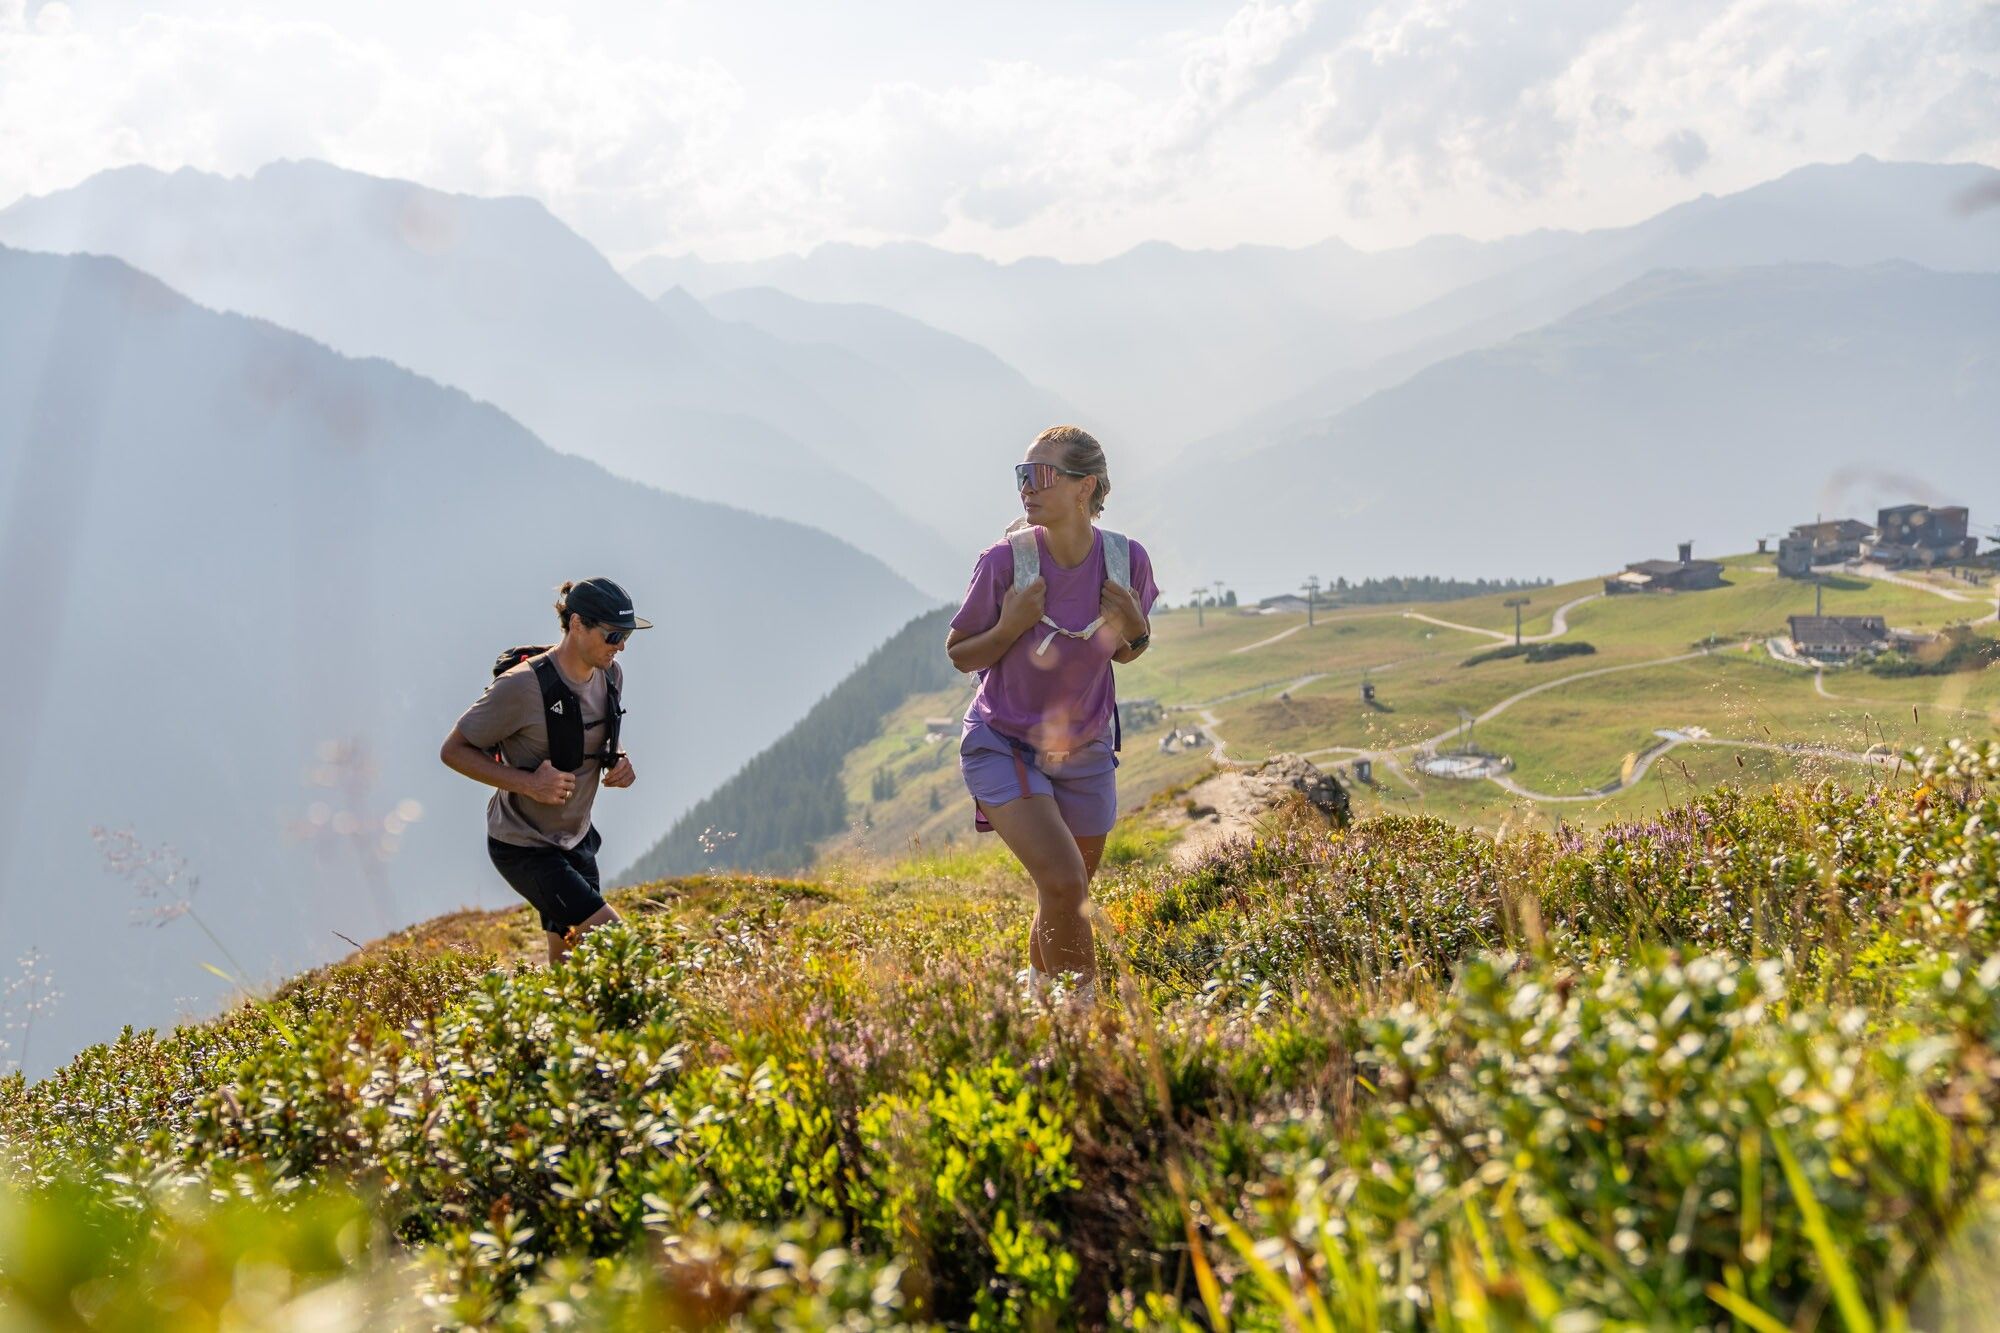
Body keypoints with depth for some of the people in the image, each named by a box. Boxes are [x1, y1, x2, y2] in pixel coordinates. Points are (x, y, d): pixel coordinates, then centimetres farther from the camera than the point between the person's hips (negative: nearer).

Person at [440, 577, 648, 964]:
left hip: (576, 838, 8)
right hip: (524, 847, -8)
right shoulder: (523, 685, -25)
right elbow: (453, 751, -16)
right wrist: (528, 783, -27)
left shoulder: (611, 675, -2)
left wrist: (618, 762, -5)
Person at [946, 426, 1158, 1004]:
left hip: (1085, 752, 4)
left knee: (1066, 899, 16)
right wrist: (1011, 626, -25)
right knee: (1063, 882, -23)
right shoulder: (1005, 562, -20)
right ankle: (1081, 1001, -3)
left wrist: (1134, 628, -17)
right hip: (1004, 745, -3)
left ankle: (1040, 995, 43)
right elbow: (961, 655, -7)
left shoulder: (1127, 560, -12)